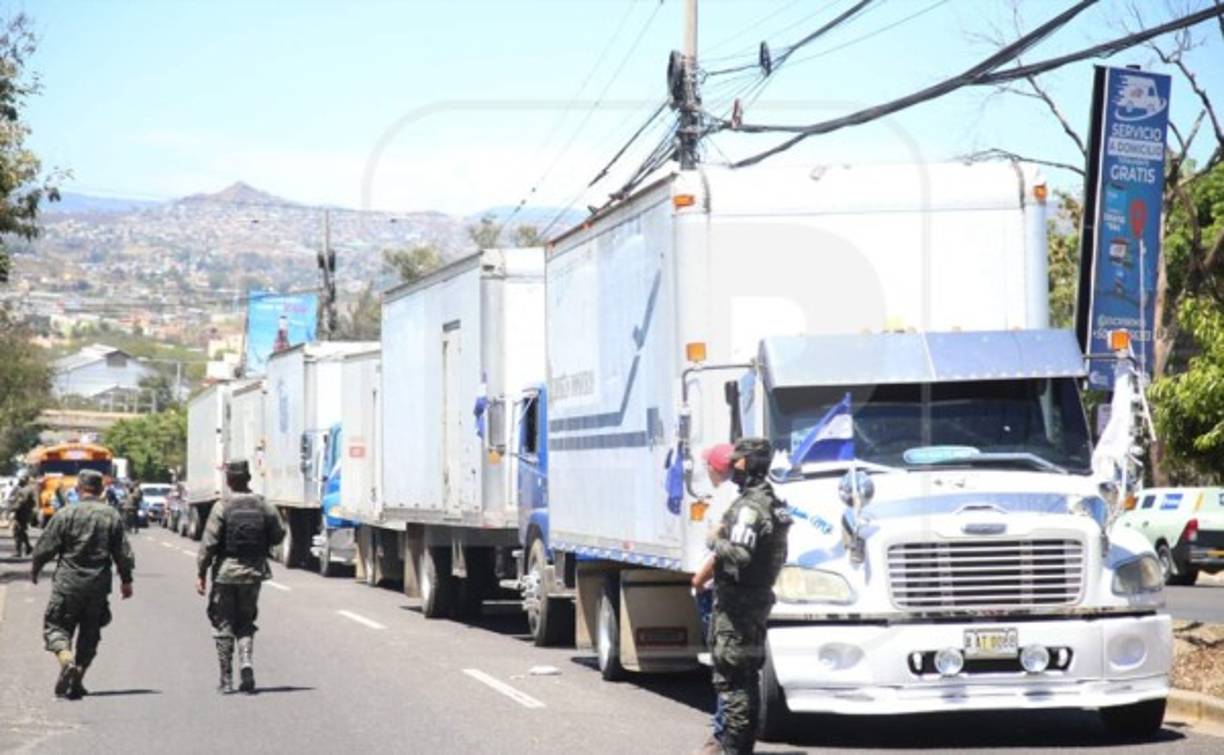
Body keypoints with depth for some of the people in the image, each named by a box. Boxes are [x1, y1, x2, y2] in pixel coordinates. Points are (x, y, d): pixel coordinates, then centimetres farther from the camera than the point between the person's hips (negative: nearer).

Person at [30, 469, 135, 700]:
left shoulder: (66, 515, -9)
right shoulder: (112, 516, 1)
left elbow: (46, 547, -5)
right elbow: (123, 553, 4)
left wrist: (35, 568, 13)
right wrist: (126, 580, 18)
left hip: (68, 583, -3)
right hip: (99, 585, 3)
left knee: (56, 626, 5)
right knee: (90, 633, 14)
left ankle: (67, 660, -23)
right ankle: (76, 682, 14)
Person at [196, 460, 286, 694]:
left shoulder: (222, 508, -12)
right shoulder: (264, 507, -2)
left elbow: (209, 543, -13)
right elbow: (278, 535, 6)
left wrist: (201, 573, -6)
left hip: (225, 571, -3)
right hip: (253, 572, 3)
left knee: (223, 624, 8)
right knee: (245, 624, 15)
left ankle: (226, 679, 8)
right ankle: (246, 665, -8)